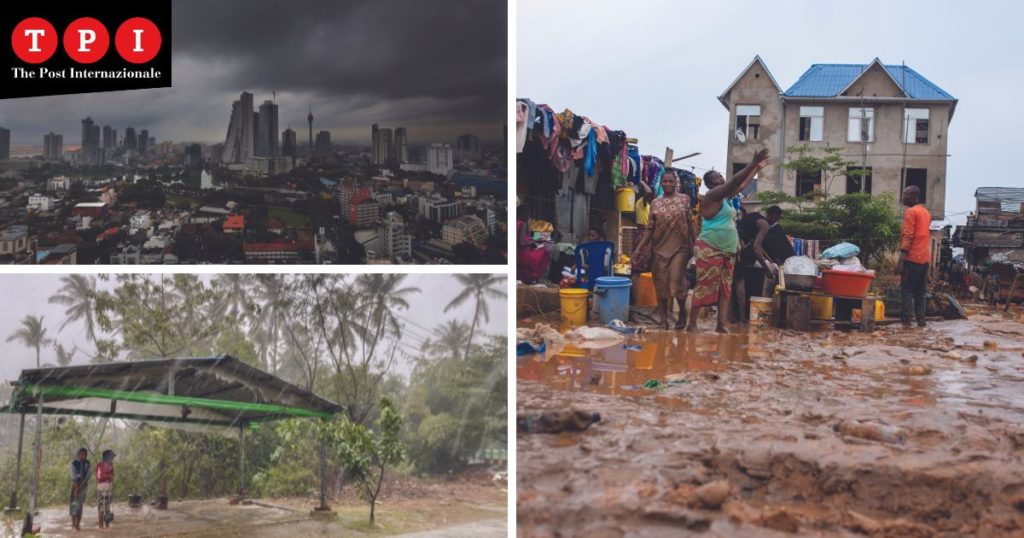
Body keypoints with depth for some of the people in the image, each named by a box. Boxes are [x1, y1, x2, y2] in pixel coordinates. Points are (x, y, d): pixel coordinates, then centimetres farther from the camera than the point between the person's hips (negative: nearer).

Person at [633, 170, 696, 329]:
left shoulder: (684, 199, 3)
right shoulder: (655, 203, 7)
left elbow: (690, 224, 4)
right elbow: (651, 228, 6)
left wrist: (693, 245, 0)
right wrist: (639, 247, -1)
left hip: (679, 247, -2)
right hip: (659, 248, 2)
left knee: (677, 281, -7)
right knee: (661, 283, 4)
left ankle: (682, 312, 16)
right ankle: (663, 318, 14)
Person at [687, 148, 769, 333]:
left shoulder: (725, 196, 16)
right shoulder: (713, 195, -10)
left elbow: (742, 184, 28)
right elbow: (735, 181, -19)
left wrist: (757, 168, 27)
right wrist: (753, 163, -21)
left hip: (727, 251, 9)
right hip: (709, 250, -9)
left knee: (725, 288, 5)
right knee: (704, 287, -9)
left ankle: (721, 325, 3)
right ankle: (691, 324, -5)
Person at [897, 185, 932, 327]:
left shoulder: (911, 212, -8)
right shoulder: (926, 212, 20)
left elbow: (908, 236, -15)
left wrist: (900, 259, -17)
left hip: (912, 257, -8)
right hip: (925, 257, 8)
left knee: (907, 290, -7)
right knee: (920, 291, 11)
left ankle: (906, 320, -12)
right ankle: (921, 320, 8)